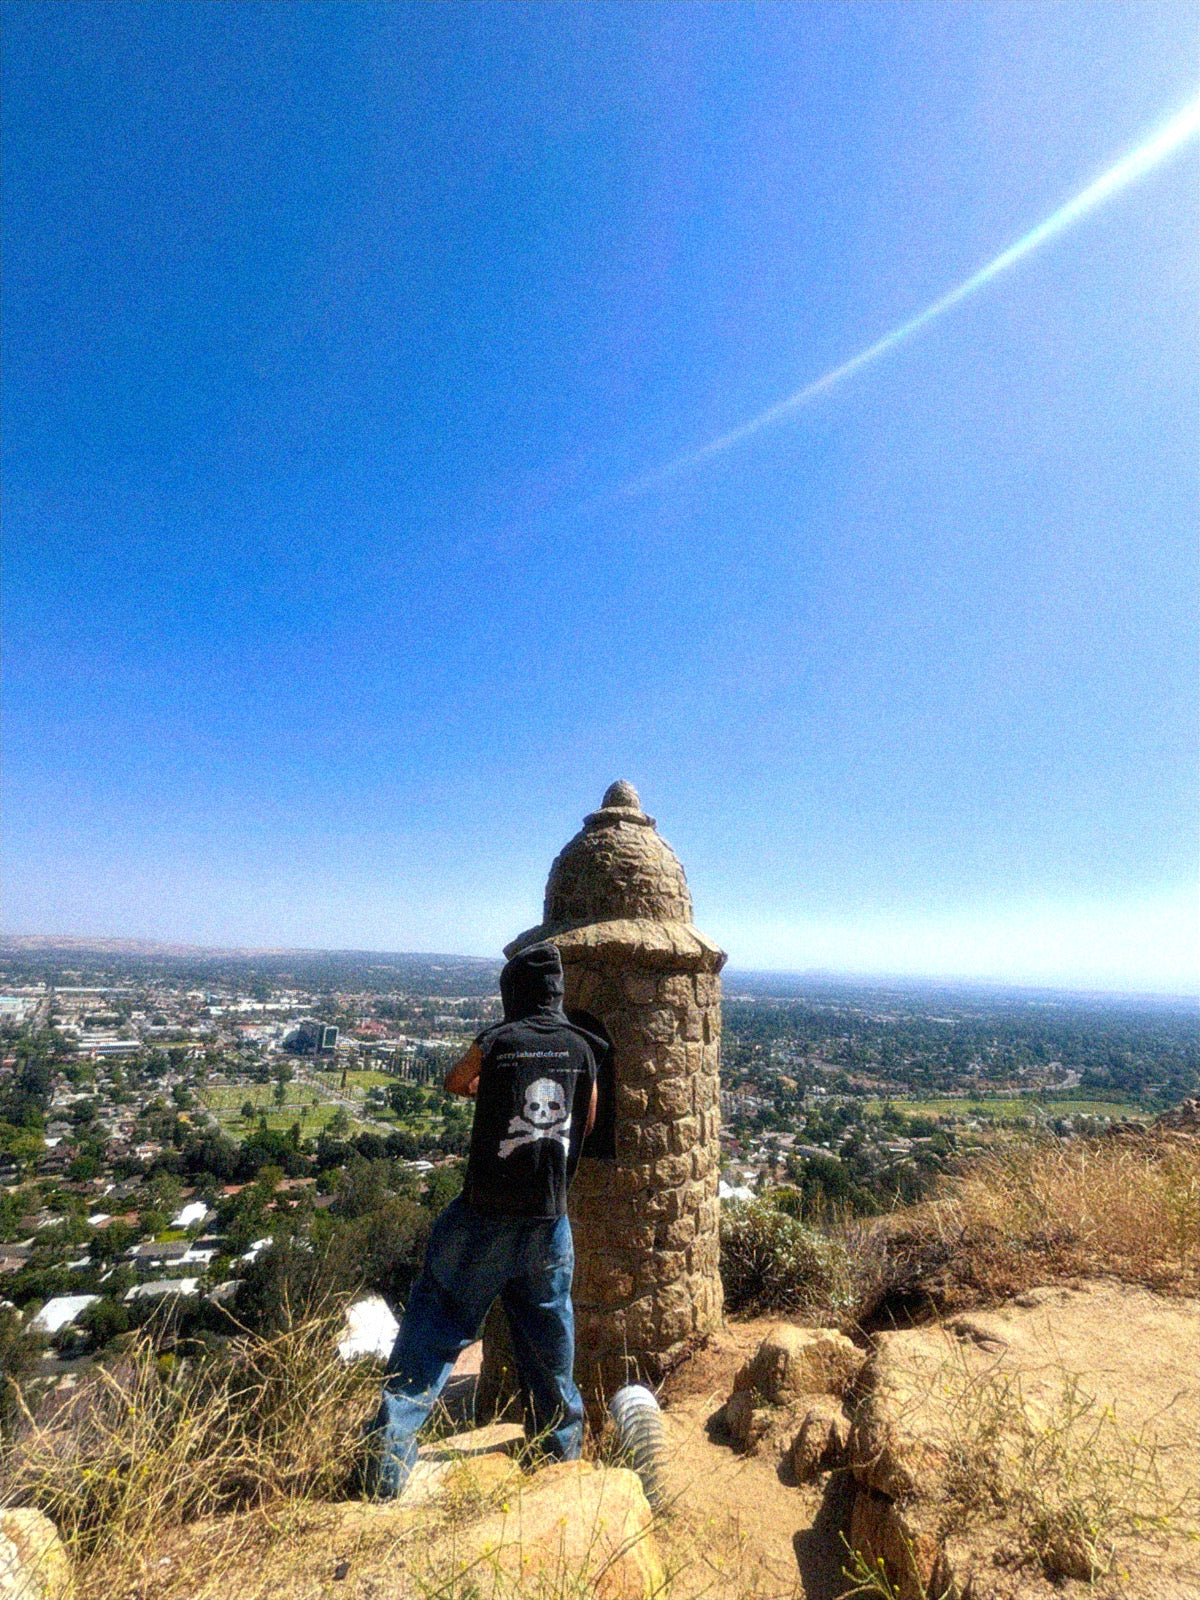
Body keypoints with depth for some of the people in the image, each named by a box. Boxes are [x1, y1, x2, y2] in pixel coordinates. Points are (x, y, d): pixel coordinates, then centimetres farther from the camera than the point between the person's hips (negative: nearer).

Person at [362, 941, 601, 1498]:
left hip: (482, 1221, -3)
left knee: (433, 1331, 13)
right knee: (548, 1343, 23)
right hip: (549, 1222, 3)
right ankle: (560, 1449, 39)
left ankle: (387, 1462, 15)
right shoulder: (582, 1049, -3)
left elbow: (453, 1082, 11)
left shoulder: (495, 1043, -10)